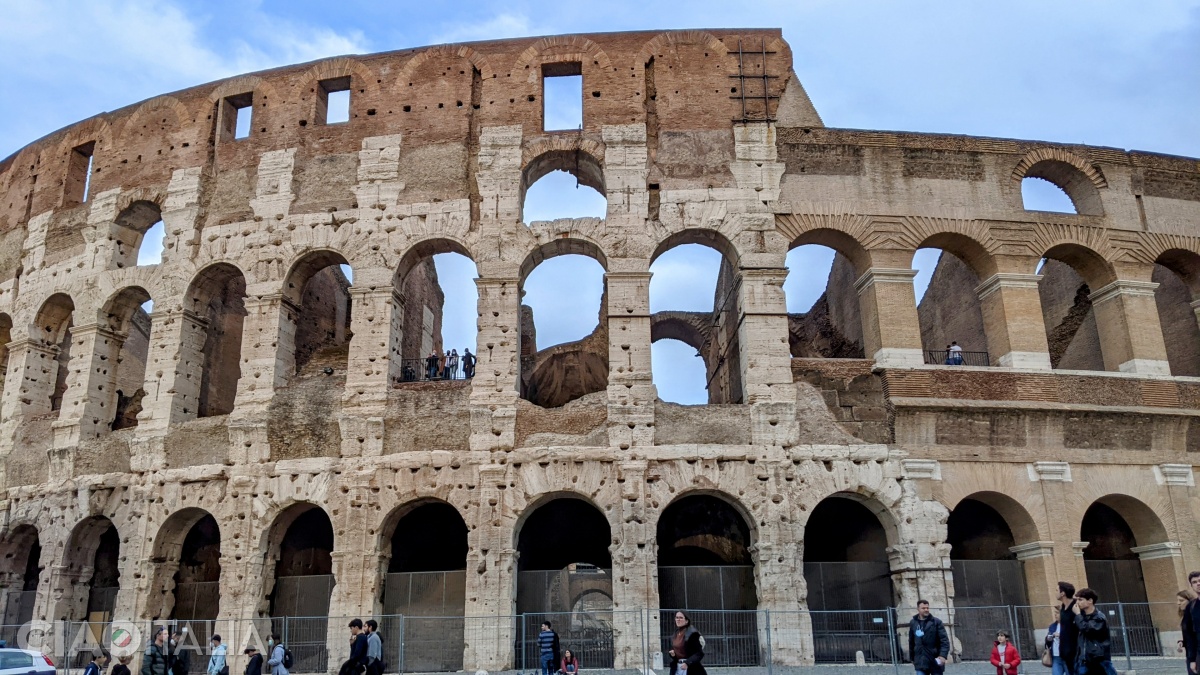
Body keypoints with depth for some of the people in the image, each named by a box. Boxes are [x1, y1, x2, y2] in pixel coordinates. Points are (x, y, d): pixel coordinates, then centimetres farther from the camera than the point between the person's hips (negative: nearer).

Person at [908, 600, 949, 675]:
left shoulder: (936, 622, -3)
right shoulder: (913, 623, 7)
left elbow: (944, 640, -9)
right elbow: (911, 642, 16)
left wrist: (943, 655, -22)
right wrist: (912, 659, 18)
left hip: (935, 661, -2)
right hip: (921, 662, 2)